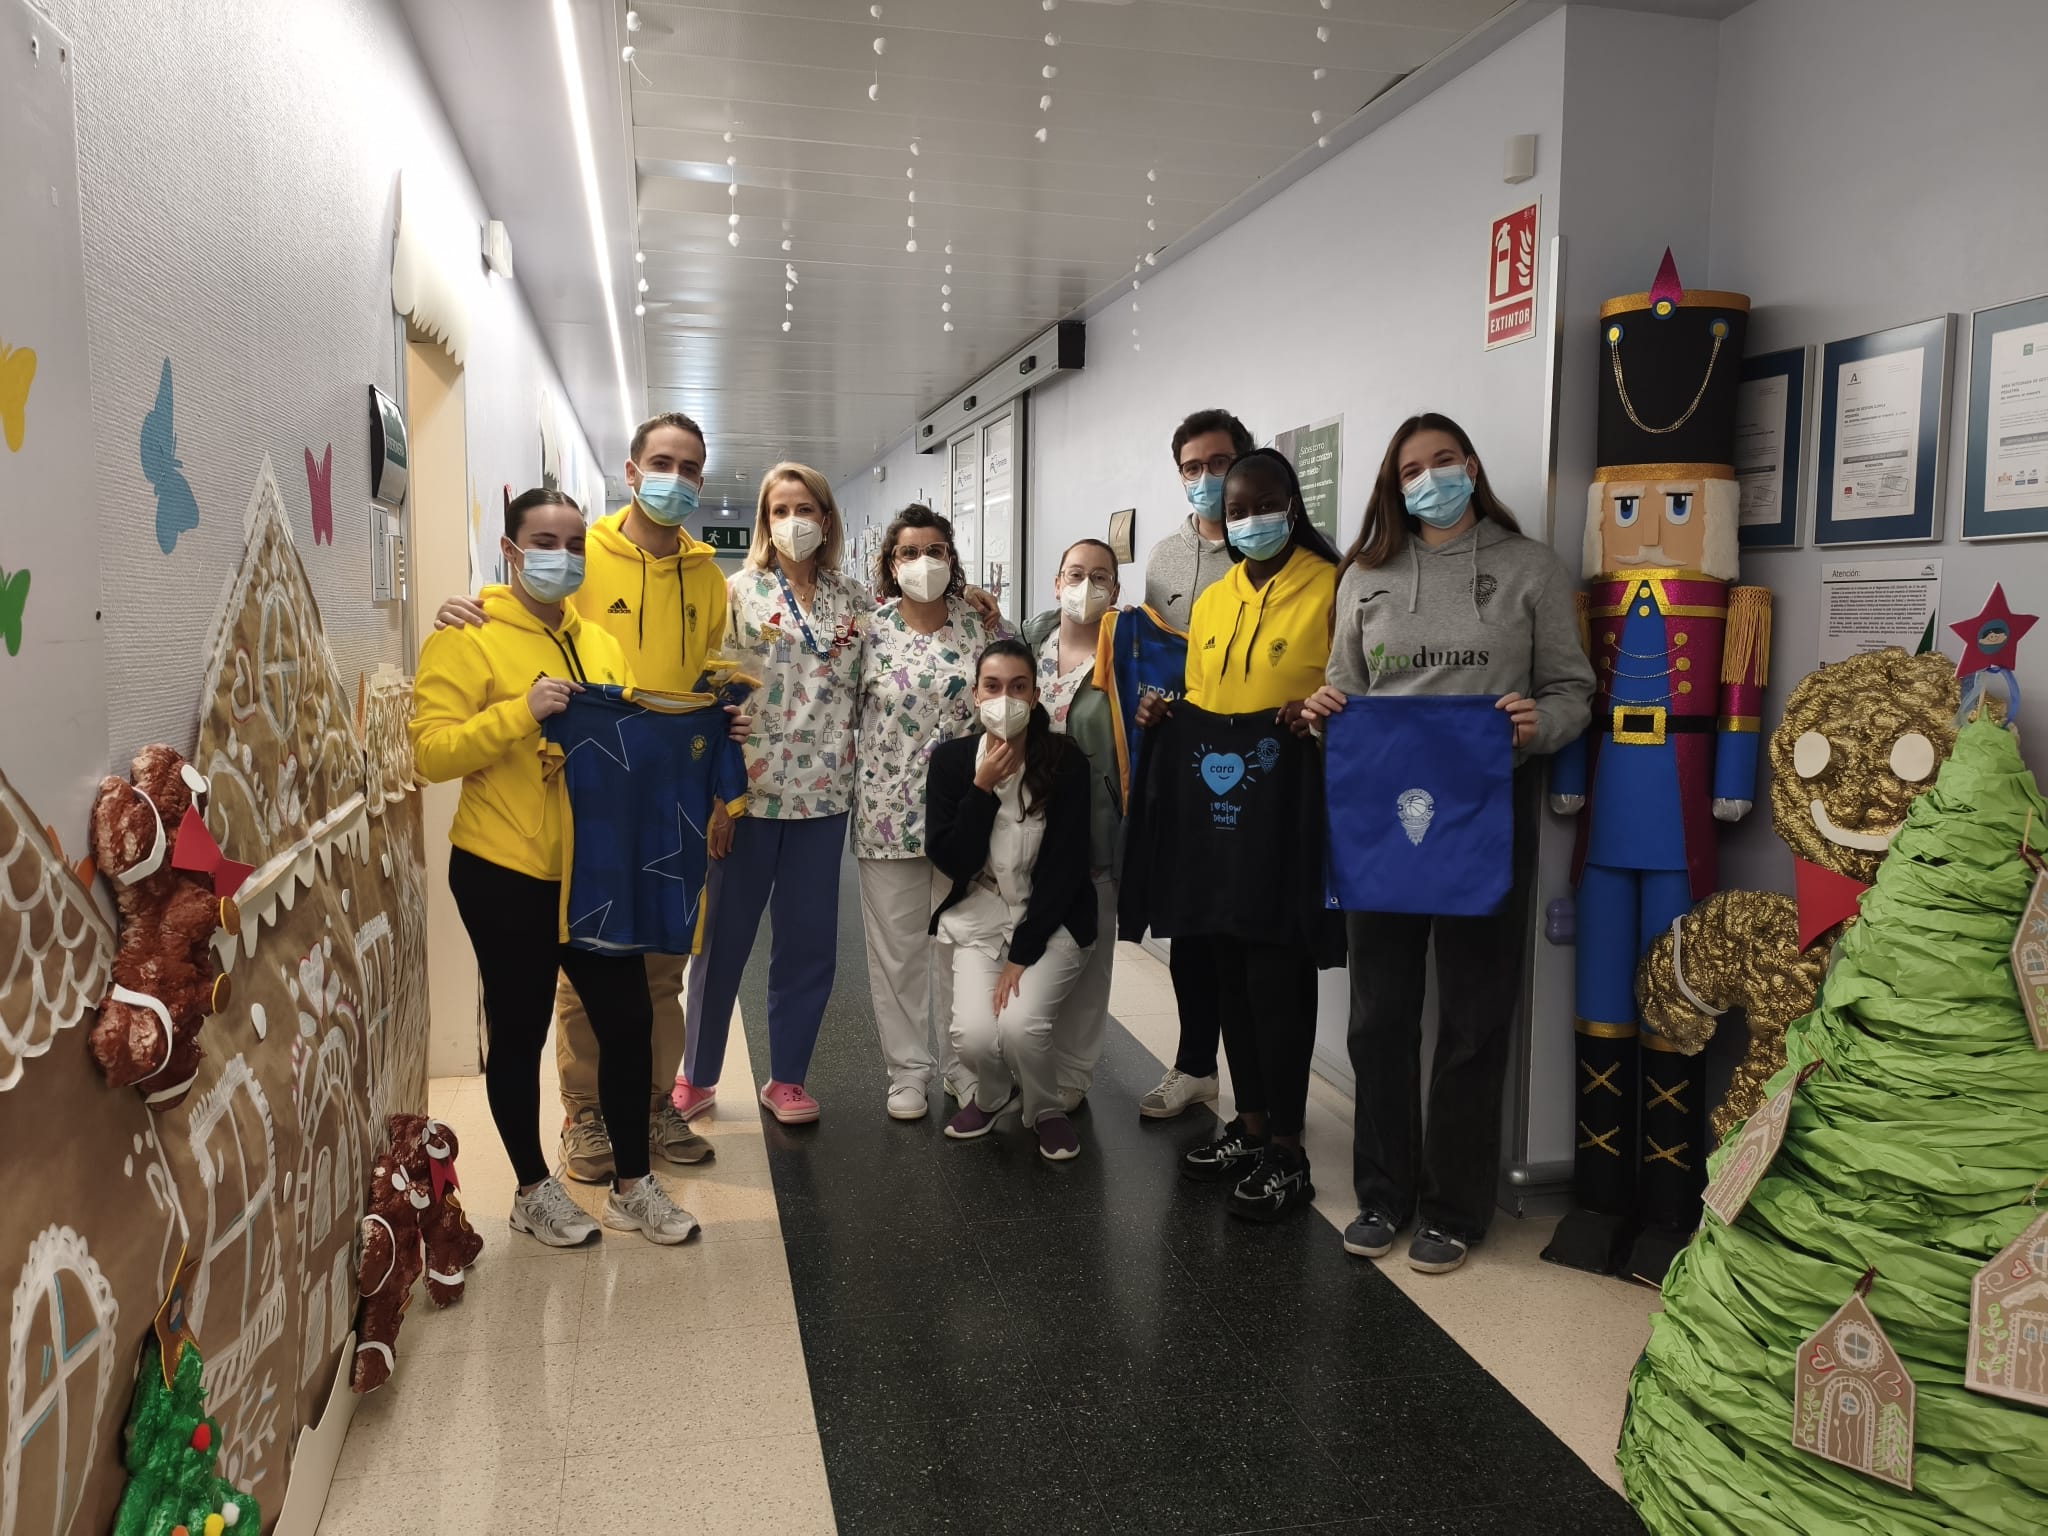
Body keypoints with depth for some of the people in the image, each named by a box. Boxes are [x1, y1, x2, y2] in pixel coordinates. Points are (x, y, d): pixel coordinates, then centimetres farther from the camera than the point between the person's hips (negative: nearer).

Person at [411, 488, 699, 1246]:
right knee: (520, 1034, 8)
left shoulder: (599, 641, 12)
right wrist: (522, 711, -26)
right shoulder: (466, 638, -8)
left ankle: (633, 1185, 25)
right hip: (506, 875, -6)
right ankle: (534, 1190, 27)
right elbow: (431, 753, -16)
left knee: (629, 1021, 9)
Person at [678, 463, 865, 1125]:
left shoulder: (854, 600, 8)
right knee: (724, 935, 7)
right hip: (750, 790, -2)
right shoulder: (738, 592, 0)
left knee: (809, 940, 8)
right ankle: (697, 1074, 24)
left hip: (824, 793, 3)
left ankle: (787, 1077, 23)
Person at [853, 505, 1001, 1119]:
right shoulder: (869, 630, -1)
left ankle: (961, 1062, 25)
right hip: (889, 810, -1)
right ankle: (907, 1068, 21)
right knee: (897, 945, 7)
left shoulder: (978, 624, 2)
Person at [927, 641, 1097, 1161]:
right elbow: (951, 862, -8)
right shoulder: (952, 759, -5)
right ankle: (990, 1095, 18)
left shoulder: (1066, 761, -11)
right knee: (973, 1034, -19)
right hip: (977, 917, 2)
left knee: (1020, 1024, -25)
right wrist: (983, 789, -20)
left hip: (1051, 920, -2)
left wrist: (1022, 955, -15)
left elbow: (1065, 868, -11)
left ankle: (1046, 1109, 9)